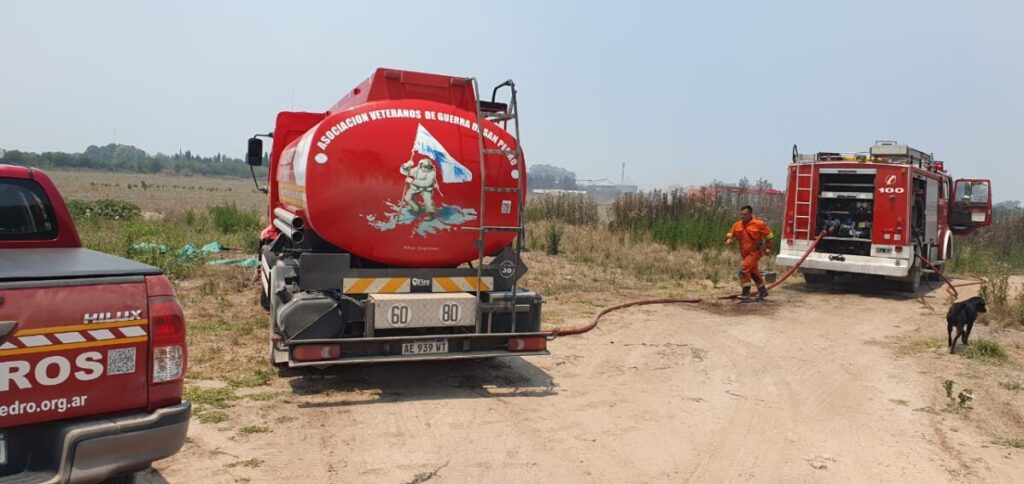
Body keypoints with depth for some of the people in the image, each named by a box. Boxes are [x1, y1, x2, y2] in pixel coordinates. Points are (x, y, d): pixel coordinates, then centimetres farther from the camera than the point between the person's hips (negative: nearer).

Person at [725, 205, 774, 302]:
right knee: (754, 272, 22)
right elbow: (731, 234, 6)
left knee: (743, 270, -21)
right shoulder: (737, 225, 0)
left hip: (755, 252, -7)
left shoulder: (758, 224, -13)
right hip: (745, 253, 7)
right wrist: (729, 239, -18)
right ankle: (763, 291, 42)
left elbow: (769, 234, -3)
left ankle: (746, 294, -16)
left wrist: (768, 248, 0)